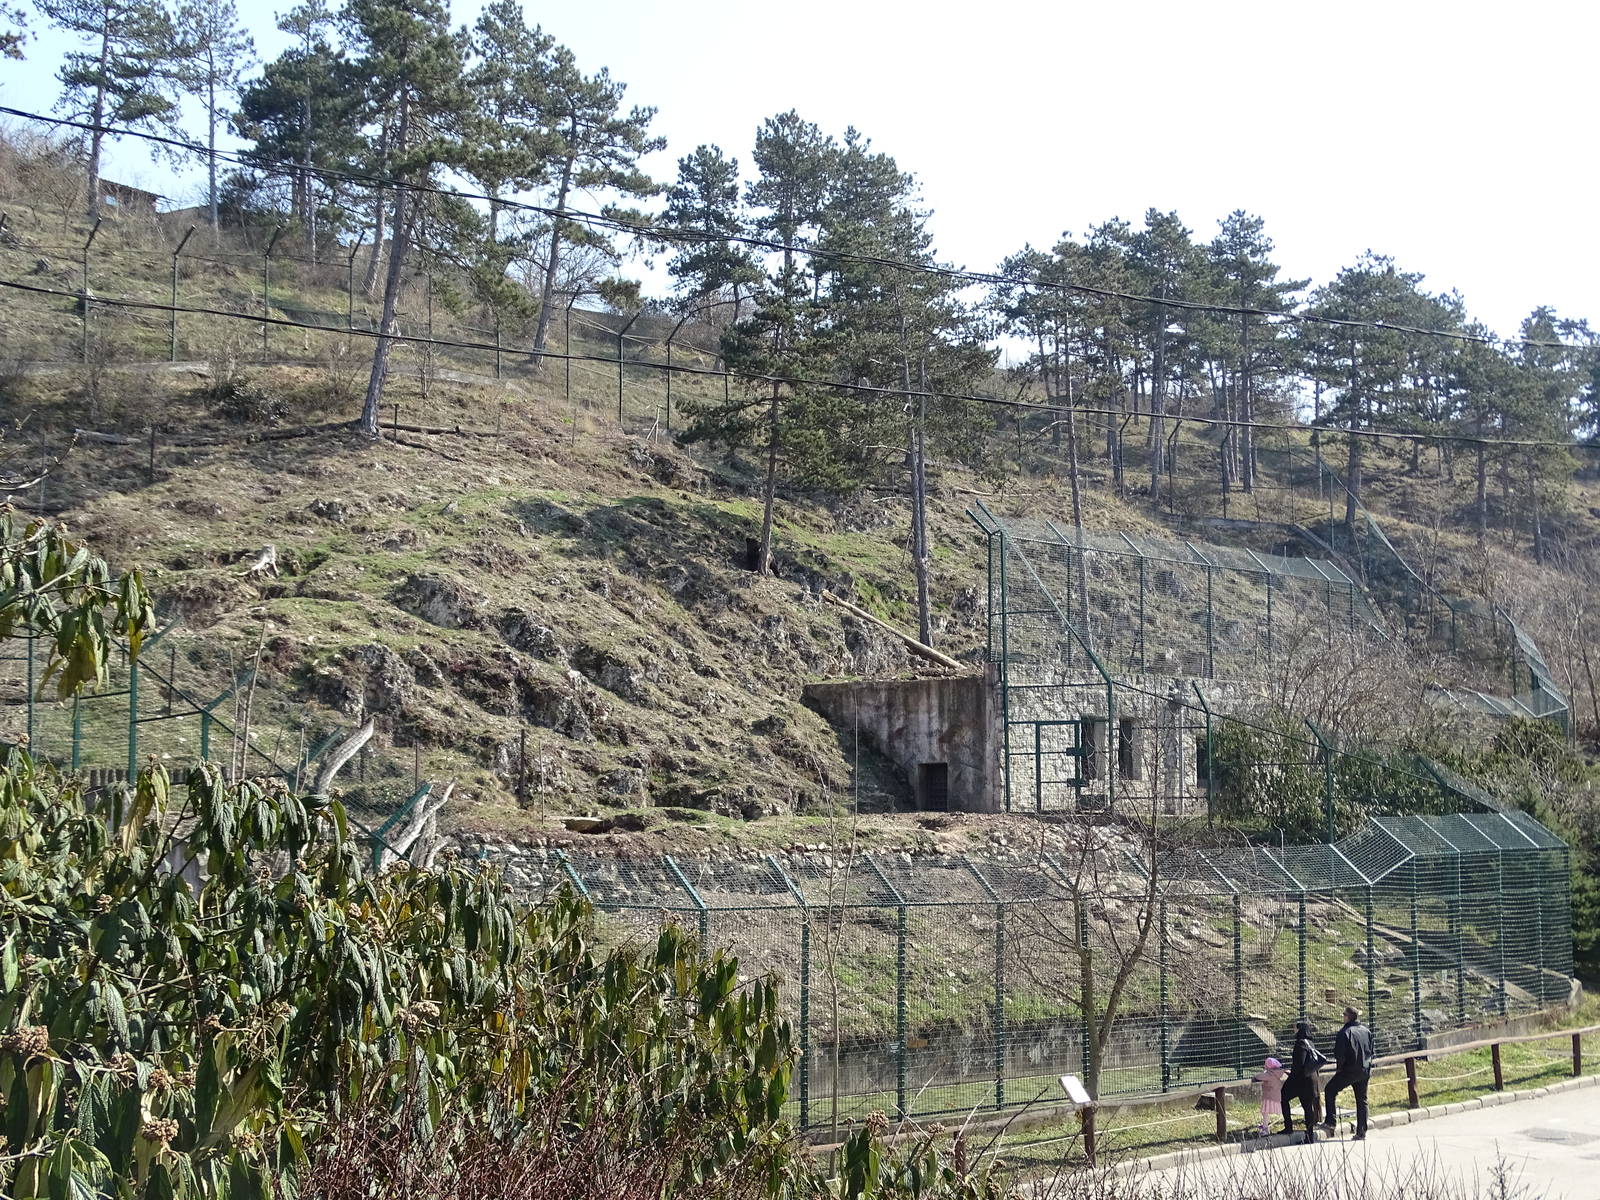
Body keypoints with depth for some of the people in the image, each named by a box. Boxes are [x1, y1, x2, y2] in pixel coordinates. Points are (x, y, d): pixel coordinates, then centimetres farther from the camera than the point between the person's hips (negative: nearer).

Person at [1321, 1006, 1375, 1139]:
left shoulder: (1345, 1032, -14)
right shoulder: (1367, 1032, 6)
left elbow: (1339, 1054, -17)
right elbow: (1371, 1051, 13)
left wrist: (1339, 1067, -2)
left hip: (1349, 1071, -6)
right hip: (1365, 1071, 6)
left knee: (1330, 1090, 10)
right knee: (1362, 1100, 13)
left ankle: (1331, 1122, 3)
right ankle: (1361, 1131, 12)